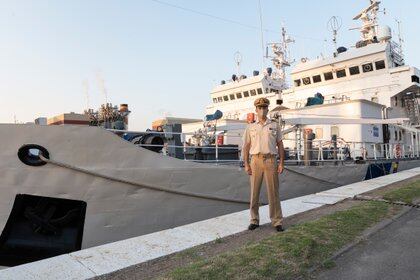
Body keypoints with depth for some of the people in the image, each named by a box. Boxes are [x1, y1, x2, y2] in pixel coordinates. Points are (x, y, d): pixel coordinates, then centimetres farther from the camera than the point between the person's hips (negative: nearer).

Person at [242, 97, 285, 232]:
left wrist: (282, 163, -1)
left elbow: (280, 145, 8)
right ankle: (254, 220, 17)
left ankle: (277, 221, 12)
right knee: (254, 192, 5)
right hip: (255, 161, 1)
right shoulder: (250, 127, 9)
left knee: (273, 192, 1)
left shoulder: (275, 125, 9)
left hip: (271, 161, 0)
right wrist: (246, 164, -2)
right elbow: (246, 147, 7)